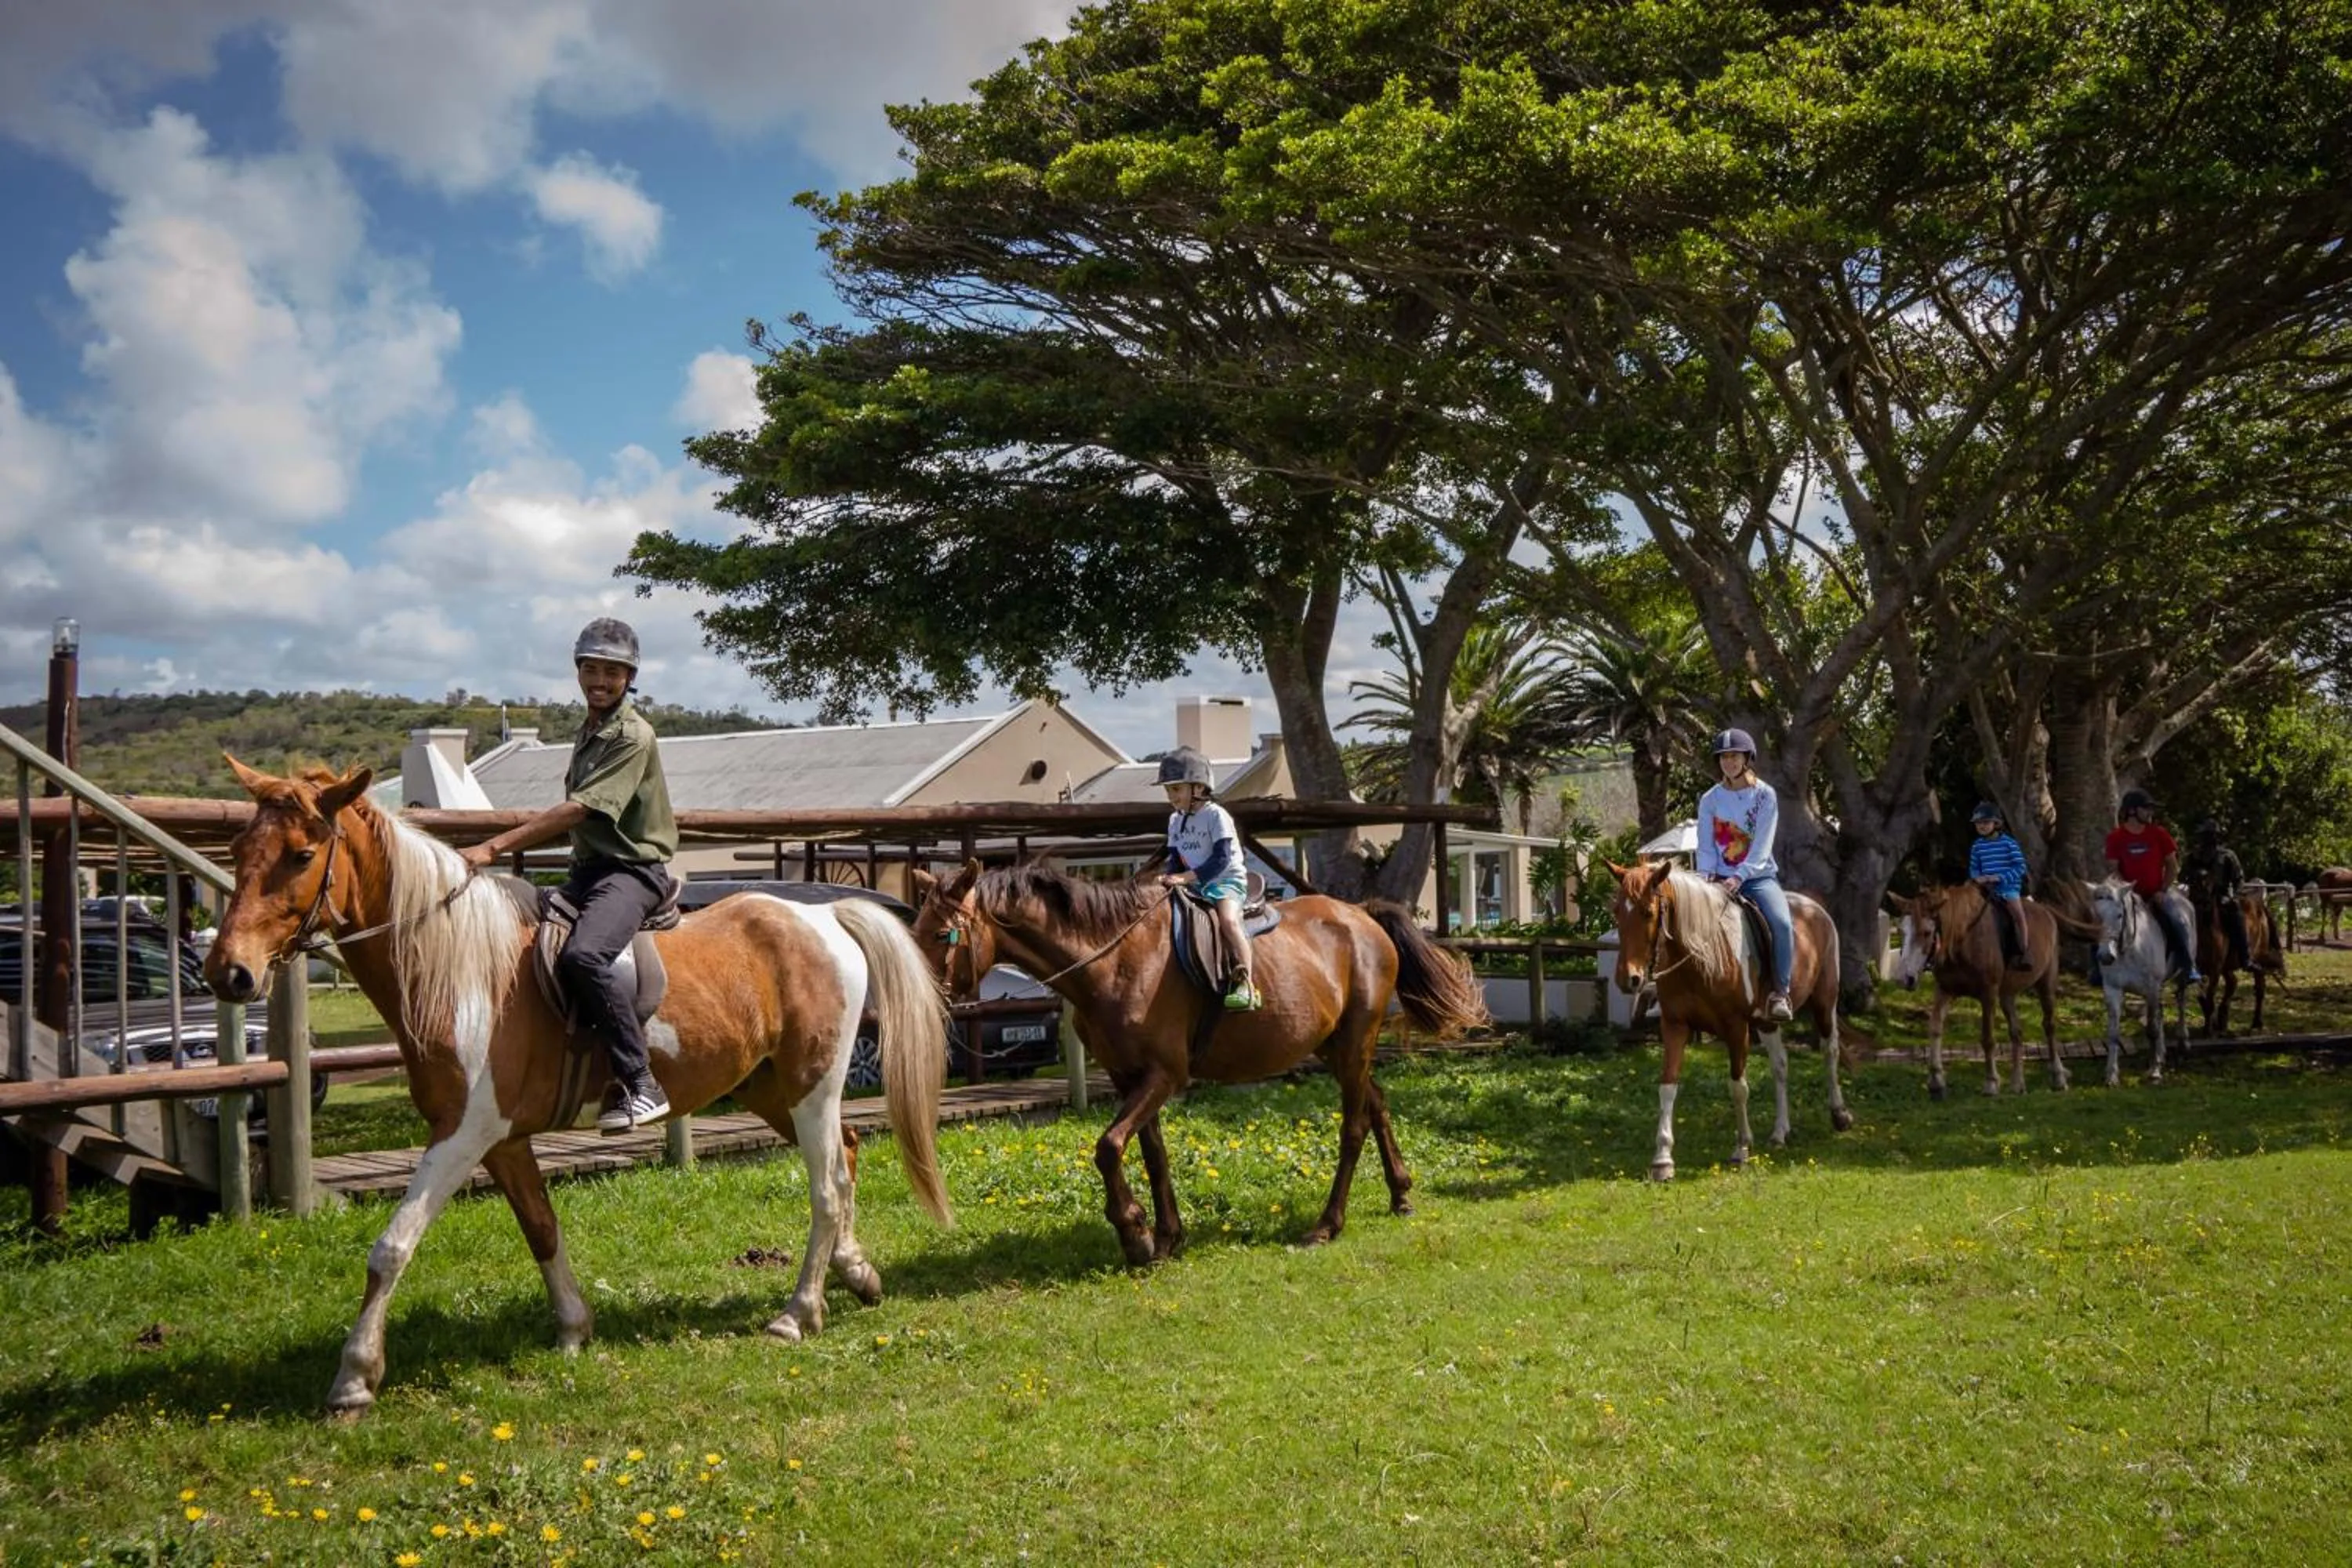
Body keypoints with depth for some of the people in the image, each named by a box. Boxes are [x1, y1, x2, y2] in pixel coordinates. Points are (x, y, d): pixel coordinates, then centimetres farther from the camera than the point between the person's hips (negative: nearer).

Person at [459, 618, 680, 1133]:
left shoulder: (634, 736, -12)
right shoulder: (588, 733, 17)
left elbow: (580, 809, -21)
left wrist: (496, 847, -26)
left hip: (632, 869, -10)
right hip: (586, 867, 10)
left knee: (583, 956, -33)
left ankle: (640, 1083, -27)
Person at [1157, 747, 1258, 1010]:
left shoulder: (1216, 815, -9)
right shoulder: (1175, 820, 13)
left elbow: (1221, 859, -18)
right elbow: (1175, 859, 16)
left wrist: (1186, 877, -25)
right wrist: (1169, 877, -8)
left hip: (1226, 880, -8)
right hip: (1193, 885, 8)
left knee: (1229, 920, -33)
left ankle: (1244, 984, -32)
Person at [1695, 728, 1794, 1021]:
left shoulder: (1765, 795, -2)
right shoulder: (1710, 799, 6)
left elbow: (1761, 846, -11)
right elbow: (1706, 847, 4)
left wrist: (1739, 877, -24)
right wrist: (1706, 877, -15)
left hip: (1759, 877, -3)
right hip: (1720, 880, 3)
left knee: (1782, 924, -30)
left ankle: (1780, 992, -22)